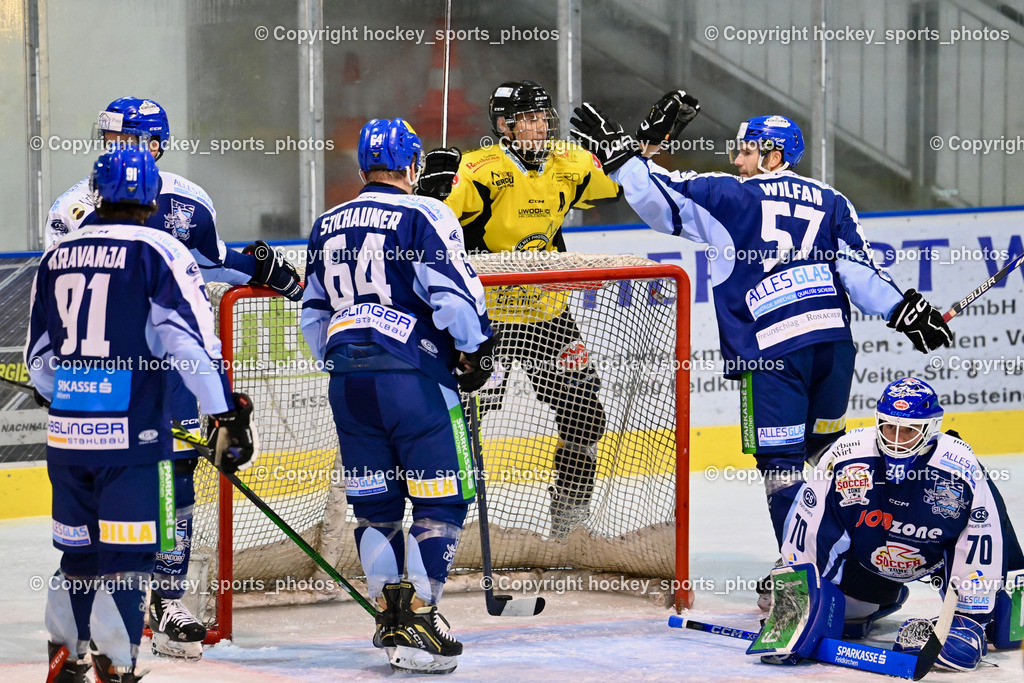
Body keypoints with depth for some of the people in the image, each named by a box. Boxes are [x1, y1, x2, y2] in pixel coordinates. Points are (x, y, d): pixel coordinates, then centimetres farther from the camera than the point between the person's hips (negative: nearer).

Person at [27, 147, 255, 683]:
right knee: (127, 555, -2)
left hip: (67, 434, 5)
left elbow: (38, 356, 19)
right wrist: (228, 416, -12)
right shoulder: (158, 252, -6)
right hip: (131, 435, -5)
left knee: (78, 548, 18)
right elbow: (192, 341, -14)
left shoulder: (57, 256, 11)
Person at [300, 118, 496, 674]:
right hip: (413, 377, -6)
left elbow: (313, 318, 22)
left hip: (348, 379, 6)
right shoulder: (423, 216, -5)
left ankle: (390, 617, 17)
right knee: (441, 499, -1)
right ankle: (417, 622, -9)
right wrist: (475, 350, 2)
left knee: (374, 502, 14)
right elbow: (452, 293, -13)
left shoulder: (326, 227, 15)